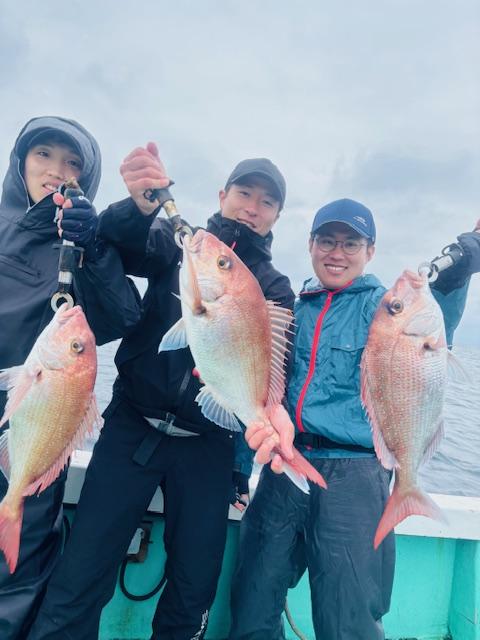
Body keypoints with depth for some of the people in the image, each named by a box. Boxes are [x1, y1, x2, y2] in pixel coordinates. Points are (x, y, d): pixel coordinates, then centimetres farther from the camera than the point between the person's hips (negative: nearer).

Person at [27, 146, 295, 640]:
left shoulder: (275, 289, 7)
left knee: (194, 585, 10)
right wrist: (141, 204, -35)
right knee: (82, 573, -1)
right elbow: (119, 241, -14)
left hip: (207, 445, 1)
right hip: (132, 427, -1)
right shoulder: (180, 242, 6)